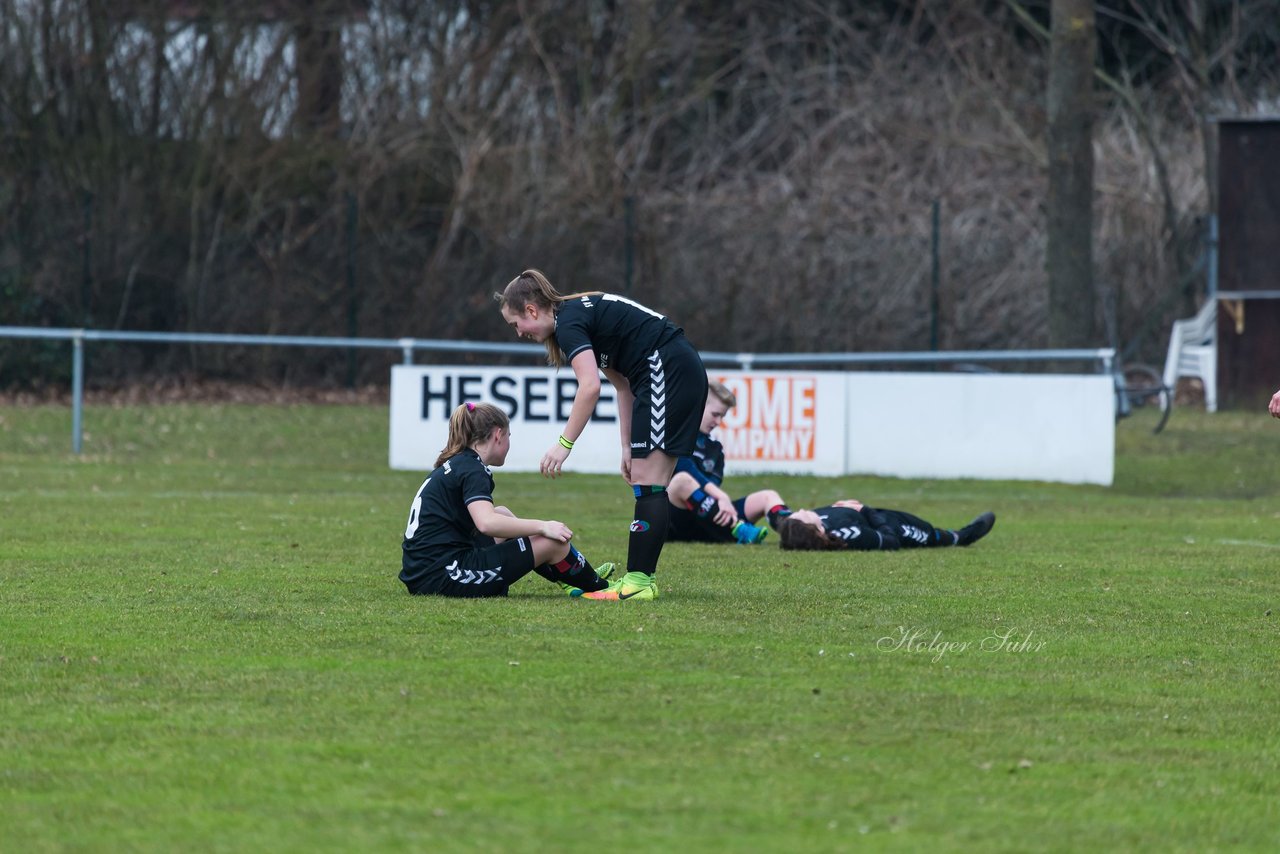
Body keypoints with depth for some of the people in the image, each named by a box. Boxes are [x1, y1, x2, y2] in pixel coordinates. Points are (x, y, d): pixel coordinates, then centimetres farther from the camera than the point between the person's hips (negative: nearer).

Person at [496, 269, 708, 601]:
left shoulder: (569, 322, -10)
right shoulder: (583, 313, 19)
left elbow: (590, 386, -25)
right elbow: (623, 386, 21)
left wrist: (564, 444, -23)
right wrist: (628, 447, 17)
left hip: (666, 371, -10)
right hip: (687, 373, 10)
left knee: (647, 483, -10)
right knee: (647, 486, 9)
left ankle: (638, 582, -13)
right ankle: (640, 576, 8)